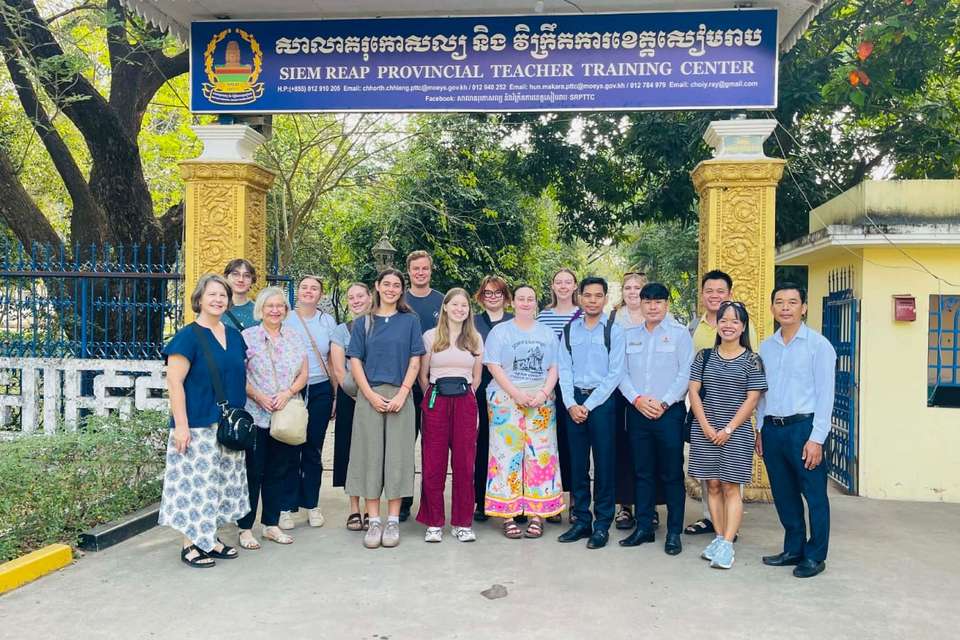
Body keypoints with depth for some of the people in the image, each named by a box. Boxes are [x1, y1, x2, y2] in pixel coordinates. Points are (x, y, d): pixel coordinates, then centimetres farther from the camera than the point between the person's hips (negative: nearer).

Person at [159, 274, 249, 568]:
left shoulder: (234, 335, 11)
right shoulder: (188, 336, -9)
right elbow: (174, 382, -14)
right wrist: (181, 425, -18)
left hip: (229, 426, 7)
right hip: (197, 426, -7)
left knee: (220, 482, 12)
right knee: (195, 482, -2)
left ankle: (210, 538, 25)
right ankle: (190, 543, 11)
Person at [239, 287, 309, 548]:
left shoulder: (294, 338, 11)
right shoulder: (248, 337, -1)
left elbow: (303, 375, 9)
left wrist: (287, 393, -8)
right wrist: (258, 396, -15)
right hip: (255, 416, -4)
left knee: (278, 472, 10)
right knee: (252, 472, 0)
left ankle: (271, 524, 22)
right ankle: (245, 528, 10)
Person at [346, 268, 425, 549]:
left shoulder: (410, 321, 8)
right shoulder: (363, 322, 9)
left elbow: (414, 361, 3)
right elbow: (355, 361, 4)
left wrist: (401, 394, -9)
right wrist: (371, 395, -8)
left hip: (399, 396, 0)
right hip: (369, 396, 1)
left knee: (397, 456, 1)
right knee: (370, 455, 1)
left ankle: (393, 521, 9)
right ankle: (373, 521, 9)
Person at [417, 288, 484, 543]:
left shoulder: (475, 339, 12)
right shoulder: (430, 336, 6)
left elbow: (476, 377, 15)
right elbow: (422, 376, 8)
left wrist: (464, 398, 8)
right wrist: (433, 398, 5)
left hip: (465, 402, 2)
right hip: (436, 402, -1)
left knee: (464, 463, 2)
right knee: (433, 464, -1)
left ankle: (462, 523, 12)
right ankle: (434, 523, 10)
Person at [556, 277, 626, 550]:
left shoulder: (614, 330, -2)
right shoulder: (570, 330, 8)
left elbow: (615, 373, -7)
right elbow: (564, 370, 6)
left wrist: (589, 405, -10)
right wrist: (571, 404, -6)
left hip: (602, 401, -3)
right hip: (574, 402, 3)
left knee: (604, 464, 1)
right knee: (577, 463, 8)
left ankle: (602, 525, 11)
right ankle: (581, 521, 19)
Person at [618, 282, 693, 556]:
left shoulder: (679, 333, 1)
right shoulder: (629, 335, 10)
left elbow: (686, 374, -6)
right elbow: (622, 373, 6)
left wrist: (664, 403, -12)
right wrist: (637, 399, -8)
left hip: (669, 412, -3)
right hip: (637, 412, 3)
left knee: (672, 474, 2)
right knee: (642, 472, 9)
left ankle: (674, 532, 12)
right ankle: (643, 527, 18)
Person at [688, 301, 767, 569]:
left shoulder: (751, 360, -1)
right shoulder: (704, 356, 6)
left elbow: (752, 399, -5)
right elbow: (693, 391, 3)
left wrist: (728, 429, -11)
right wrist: (706, 426, -7)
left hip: (736, 433, -3)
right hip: (705, 431, 3)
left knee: (730, 487, -2)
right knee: (713, 486, 7)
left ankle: (727, 544, 1)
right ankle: (719, 537, 17)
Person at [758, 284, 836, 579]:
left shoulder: (818, 344, -5)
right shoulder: (766, 346, 10)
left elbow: (825, 394, -8)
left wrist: (816, 439, -13)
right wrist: (760, 431, 11)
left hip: (803, 427, -5)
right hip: (772, 429, 5)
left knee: (814, 496, 4)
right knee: (783, 495, 14)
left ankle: (815, 556, 18)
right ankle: (793, 549, 28)